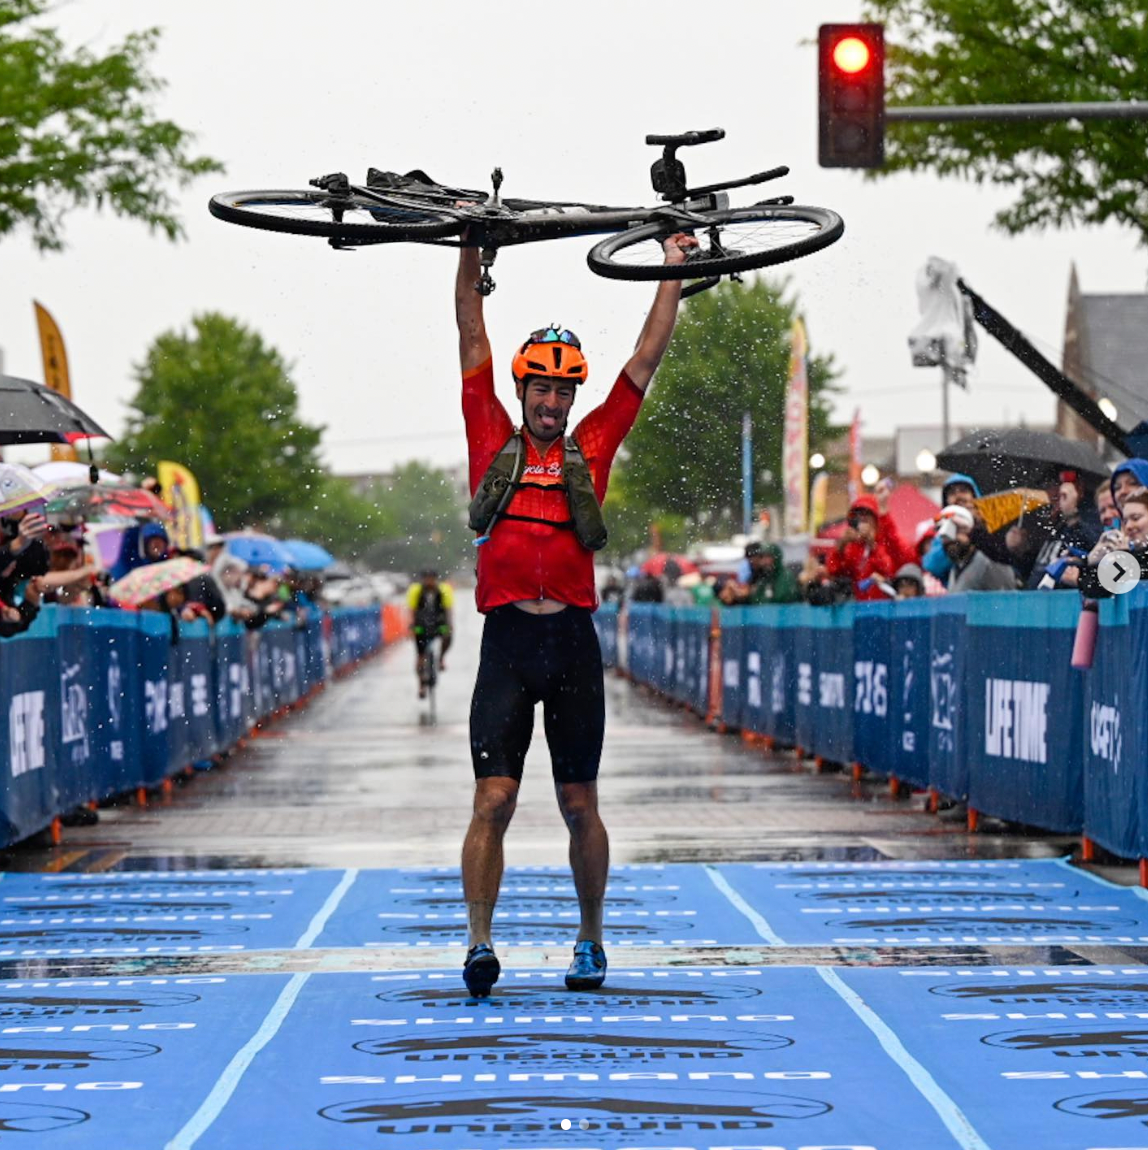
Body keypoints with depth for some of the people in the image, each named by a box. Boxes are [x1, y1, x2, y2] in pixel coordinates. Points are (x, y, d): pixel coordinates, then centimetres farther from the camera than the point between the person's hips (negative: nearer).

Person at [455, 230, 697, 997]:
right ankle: (480, 947, -9)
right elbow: (473, 342, 11)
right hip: (507, 642, -1)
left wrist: (673, 273, 15)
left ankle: (591, 942, 20)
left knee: (579, 806, 7)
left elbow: (645, 363, 14)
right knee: (494, 800, -9)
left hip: (573, 644, 1)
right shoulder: (493, 443, 10)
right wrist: (471, 252, 8)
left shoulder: (591, 450, 12)